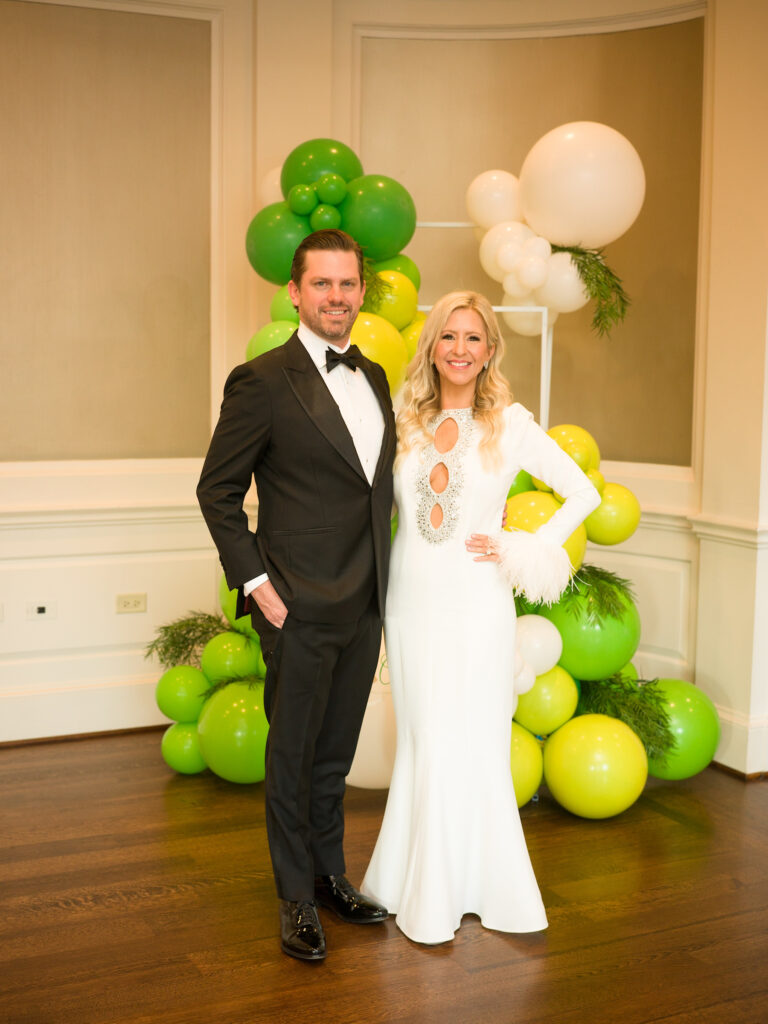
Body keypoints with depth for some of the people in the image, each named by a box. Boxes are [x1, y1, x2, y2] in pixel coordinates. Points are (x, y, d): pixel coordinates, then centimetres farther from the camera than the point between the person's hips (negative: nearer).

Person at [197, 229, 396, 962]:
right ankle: (297, 898, 22)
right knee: (293, 757, 8)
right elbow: (217, 490, -7)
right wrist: (254, 581, -12)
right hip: (300, 606, -6)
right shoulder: (262, 381, -11)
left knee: (334, 756, 18)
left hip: (363, 606, 6)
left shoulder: (374, 378, 11)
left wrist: (380, 578, 11)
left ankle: (330, 877, 33)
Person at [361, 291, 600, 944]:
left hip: (477, 604, -2)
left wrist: (523, 552, -7)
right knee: (423, 745, 8)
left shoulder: (510, 424, -3)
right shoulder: (405, 423, 6)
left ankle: (480, 886, 21)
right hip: (412, 603, 3)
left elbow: (584, 494, 0)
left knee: (475, 745, 3)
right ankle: (427, 893, 20)